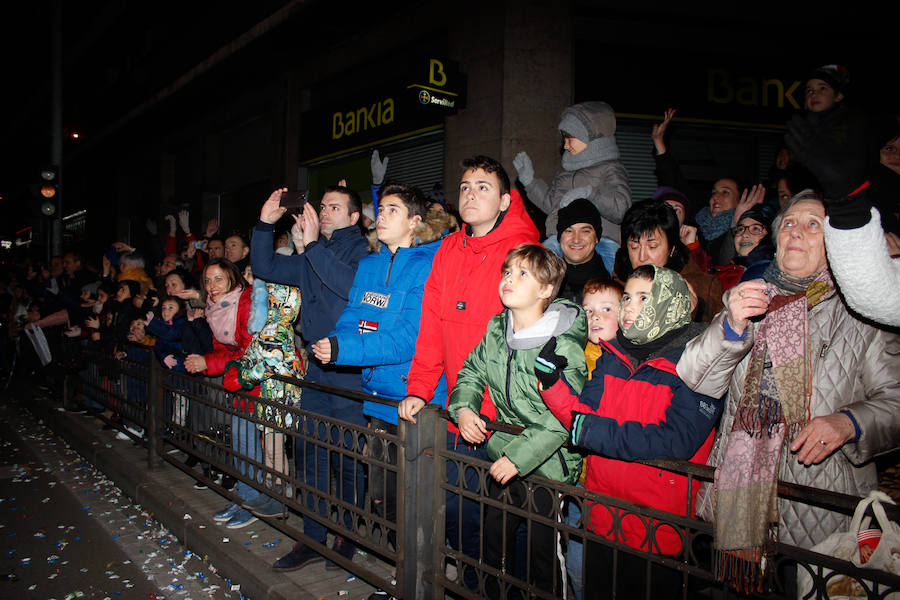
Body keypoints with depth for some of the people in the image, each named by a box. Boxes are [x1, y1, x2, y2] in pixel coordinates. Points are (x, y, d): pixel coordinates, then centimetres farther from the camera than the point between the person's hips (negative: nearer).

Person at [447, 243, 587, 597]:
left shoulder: (564, 345, -20)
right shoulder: (496, 329, 0)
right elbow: (472, 372, 13)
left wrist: (520, 455, -24)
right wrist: (463, 408, -5)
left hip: (549, 462, -6)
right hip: (504, 451, 6)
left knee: (542, 546, 7)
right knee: (494, 536, 20)